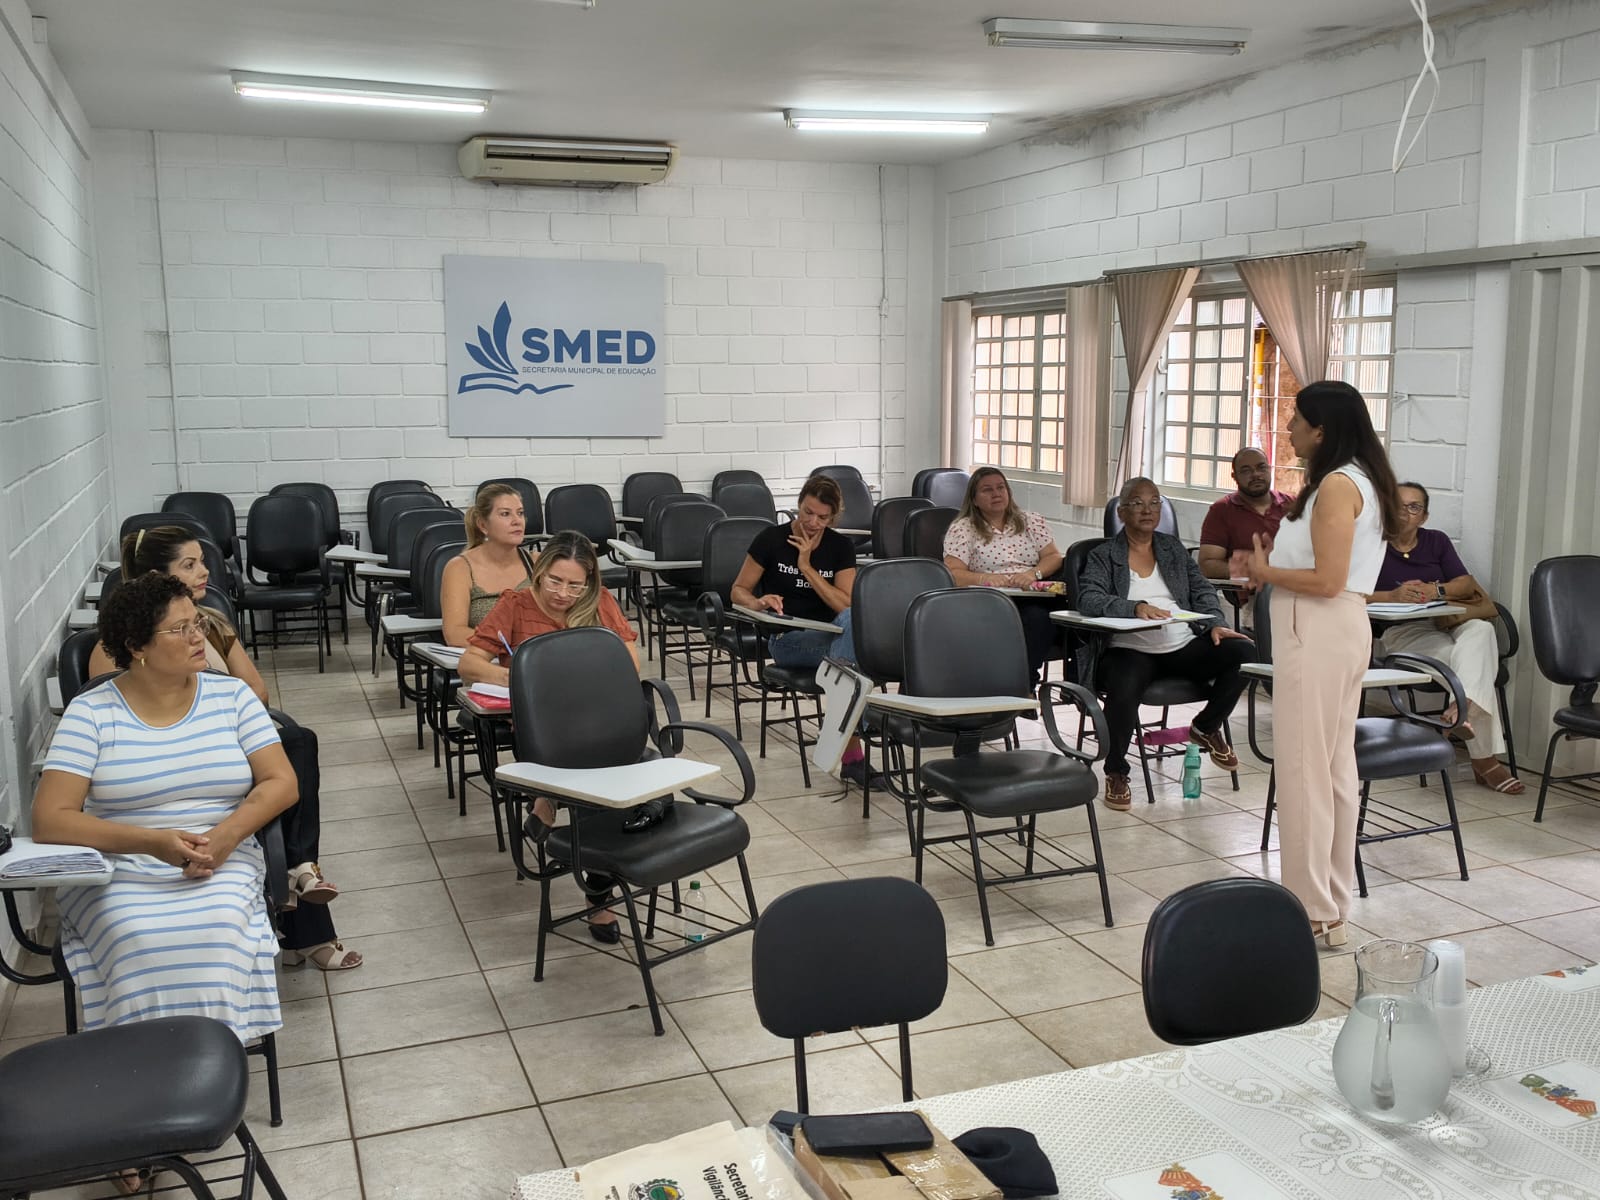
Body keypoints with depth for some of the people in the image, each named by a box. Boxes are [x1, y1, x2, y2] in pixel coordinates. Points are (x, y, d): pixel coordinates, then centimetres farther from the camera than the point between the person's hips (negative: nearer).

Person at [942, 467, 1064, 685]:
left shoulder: (1032, 522, 21)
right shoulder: (961, 529, 11)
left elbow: (1054, 557, 13)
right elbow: (952, 574, 0)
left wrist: (1033, 573, -9)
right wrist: (983, 578, -19)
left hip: (1033, 599, 2)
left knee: (1037, 618, -35)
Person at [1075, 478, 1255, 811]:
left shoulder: (1173, 548, 21)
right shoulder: (1104, 555, 6)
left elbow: (1202, 590, 16)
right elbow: (1089, 599, -10)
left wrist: (1215, 624, -4)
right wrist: (1135, 607, -26)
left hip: (1184, 646, 5)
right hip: (1130, 650, -5)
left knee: (1245, 652, -19)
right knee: (1124, 688, -38)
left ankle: (1206, 727, 8)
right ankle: (1116, 773, -10)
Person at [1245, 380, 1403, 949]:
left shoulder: (1337, 484, -15)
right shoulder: (1361, 481, 15)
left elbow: (1327, 580, -20)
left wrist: (1266, 572, -7)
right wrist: (1278, 559, 8)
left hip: (1318, 631, -10)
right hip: (1341, 629, 10)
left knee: (1304, 768, -4)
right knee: (1336, 766, 14)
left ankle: (1315, 913, 3)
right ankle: (1333, 902, 24)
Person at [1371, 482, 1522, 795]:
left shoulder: (1436, 541, 19)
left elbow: (1467, 584, 7)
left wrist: (1435, 590, -14)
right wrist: (1393, 596, -24)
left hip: (1445, 624, 4)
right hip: (1400, 632, -4)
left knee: (1481, 629, -34)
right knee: (1458, 655, -33)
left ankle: (1463, 709, -54)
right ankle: (1485, 761, -42)